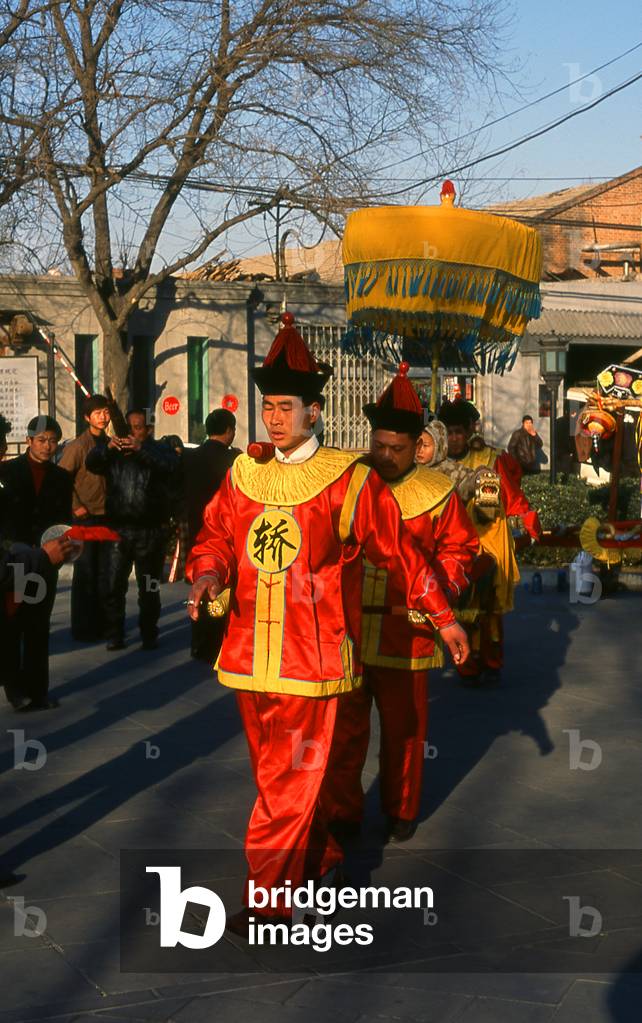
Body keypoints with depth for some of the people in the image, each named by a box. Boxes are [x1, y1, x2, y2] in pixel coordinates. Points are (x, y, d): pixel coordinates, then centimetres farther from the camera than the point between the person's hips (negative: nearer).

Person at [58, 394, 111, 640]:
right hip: (85, 517, -6)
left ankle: (101, 624, 19)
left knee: (103, 571, 10)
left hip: (106, 517, 6)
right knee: (85, 573, 0)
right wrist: (76, 507, -14)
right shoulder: (78, 446, -9)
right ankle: (82, 627, 7)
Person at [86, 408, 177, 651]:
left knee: (149, 587, 7)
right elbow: (91, 464, -3)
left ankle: (149, 634, 17)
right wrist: (107, 447, -23)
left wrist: (142, 449, -28)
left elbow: (169, 464, -15)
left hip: (150, 530, -1)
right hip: (117, 528, 1)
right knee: (113, 586, -2)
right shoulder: (113, 451, 13)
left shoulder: (158, 450, 7)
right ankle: (114, 635, 6)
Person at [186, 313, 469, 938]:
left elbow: (398, 553, 2)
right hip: (250, 652, 5)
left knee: (291, 779, -4)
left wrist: (443, 617, 5)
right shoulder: (243, 475, 8)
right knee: (274, 772, 17)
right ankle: (319, 855, 38)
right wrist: (208, 573, -13)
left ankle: (269, 898, 4)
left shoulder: (351, 481, -4)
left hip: (312, 658, -5)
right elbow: (216, 538, 11)